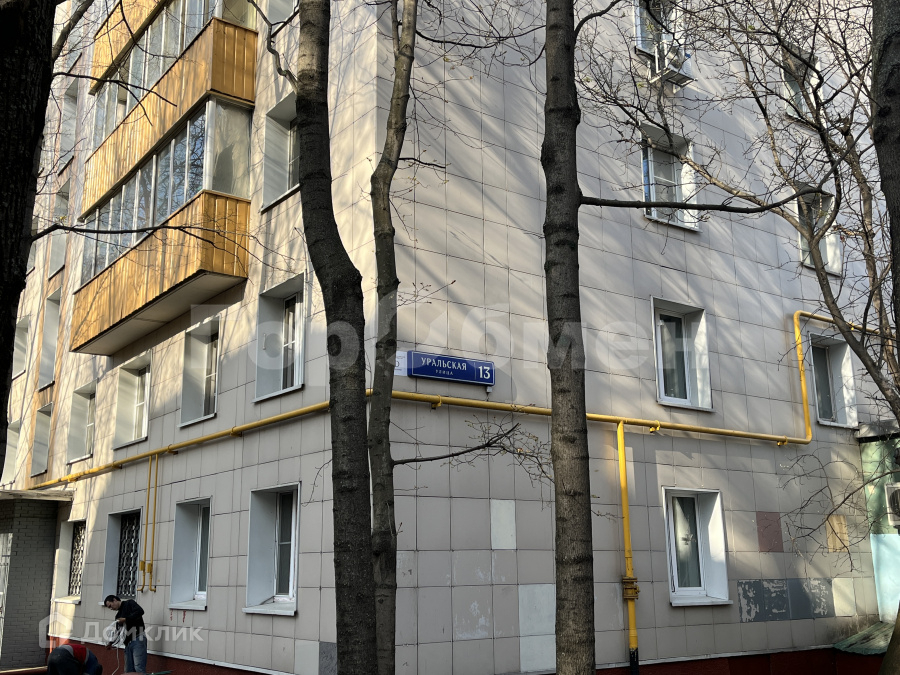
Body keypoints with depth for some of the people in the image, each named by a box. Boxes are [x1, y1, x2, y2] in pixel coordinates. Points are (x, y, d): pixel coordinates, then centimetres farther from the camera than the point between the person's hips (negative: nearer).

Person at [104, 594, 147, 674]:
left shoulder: (129, 603, 1)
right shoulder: (118, 615, 22)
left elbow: (140, 611, -17)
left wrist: (126, 619, -17)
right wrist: (111, 642, 6)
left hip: (138, 640, -8)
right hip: (128, 643, 8)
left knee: (139, 668, -16)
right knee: (129, 670, 6)